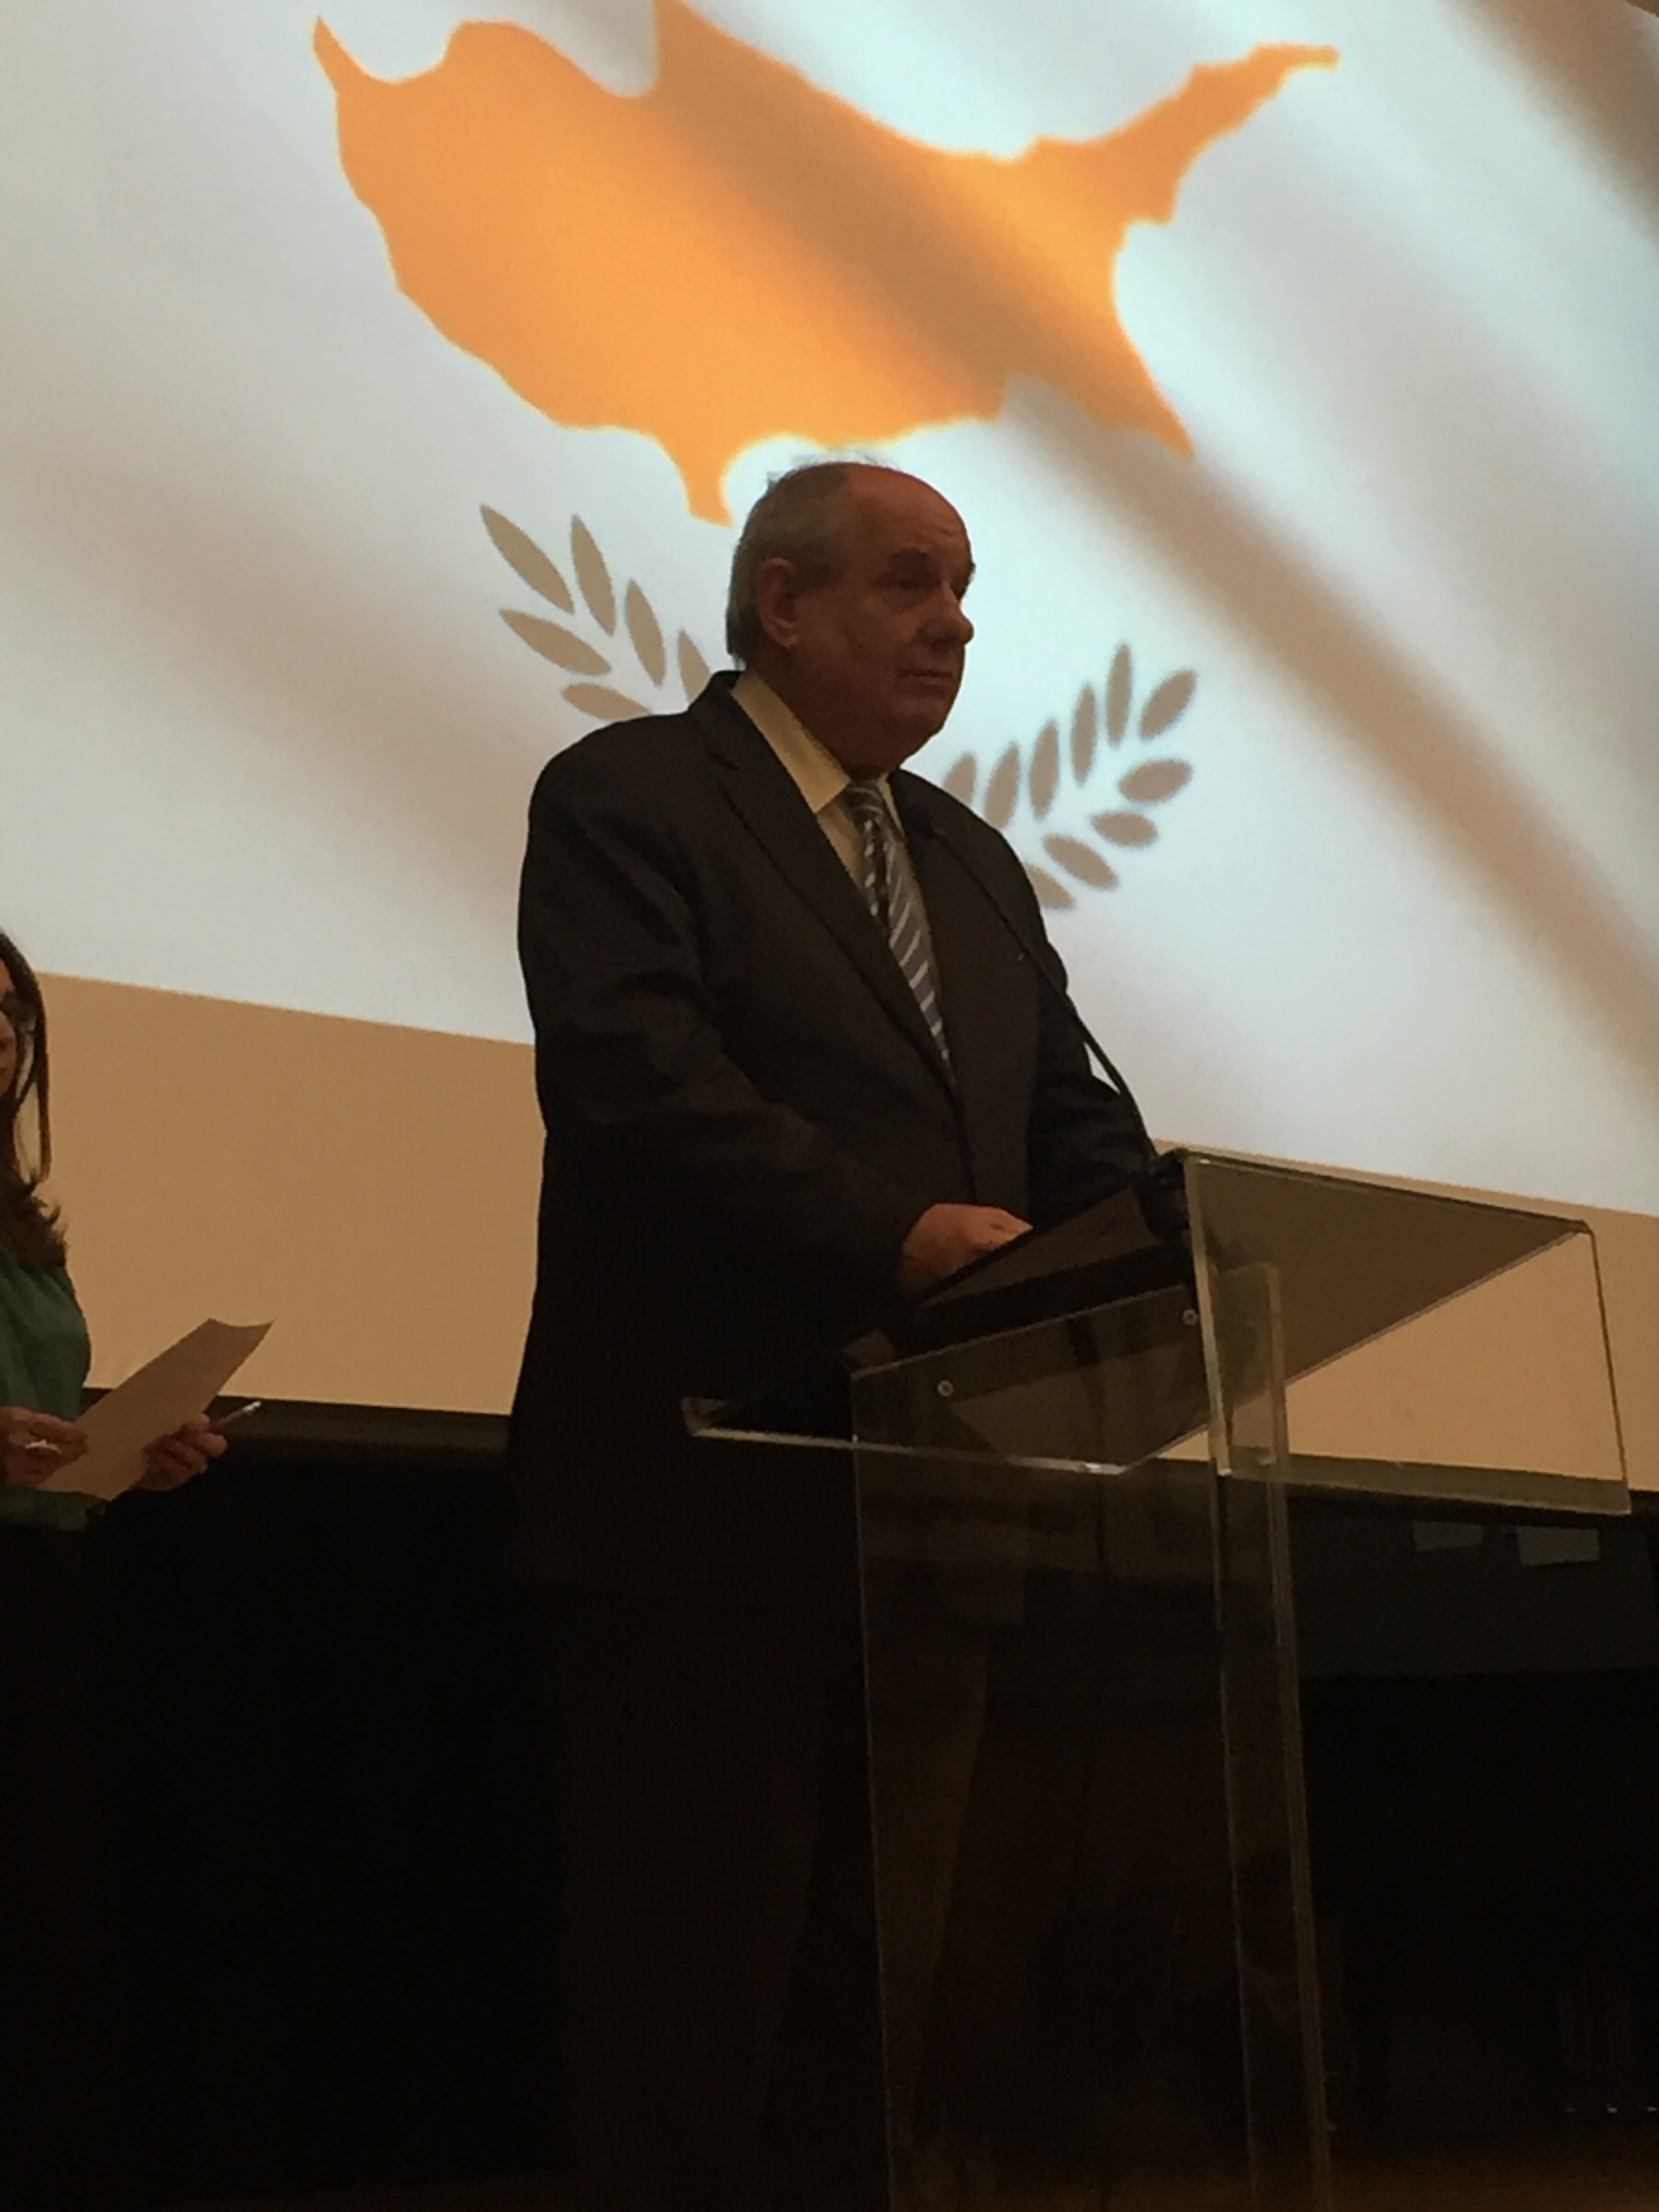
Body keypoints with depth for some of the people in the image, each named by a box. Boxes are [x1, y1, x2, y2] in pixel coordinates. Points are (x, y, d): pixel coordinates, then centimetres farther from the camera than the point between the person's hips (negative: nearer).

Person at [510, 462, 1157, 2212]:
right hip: (707, 1502, -7)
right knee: (688, 1994, -1)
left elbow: (1074, 1120, 15)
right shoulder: (629, 796, -3)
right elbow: (638, 1080, -18)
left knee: (874, 1988, 13)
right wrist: (895, 1233, -28)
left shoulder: (973, 862, 20)